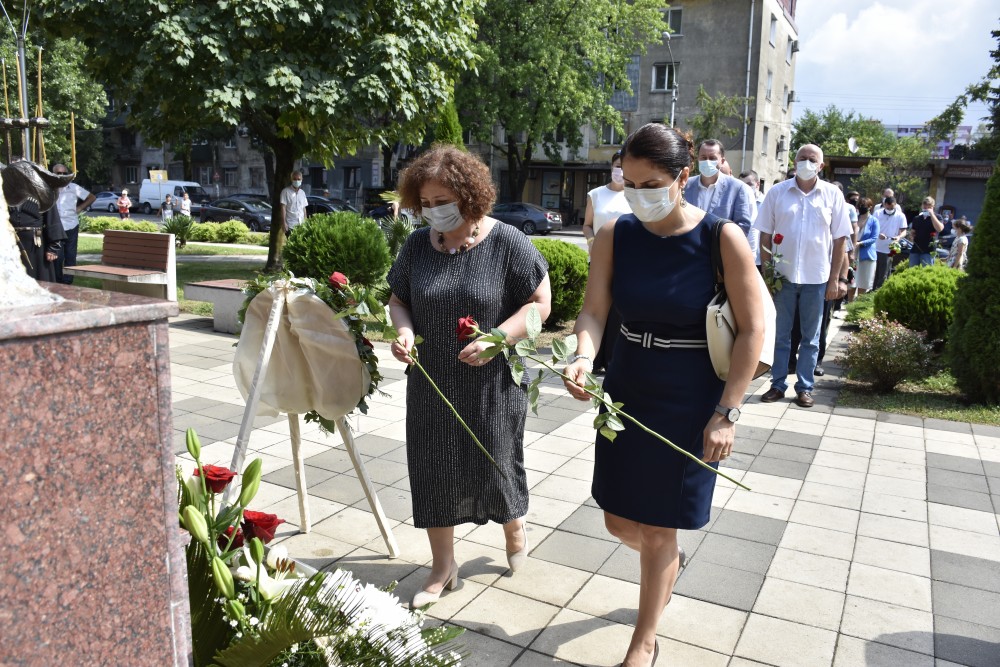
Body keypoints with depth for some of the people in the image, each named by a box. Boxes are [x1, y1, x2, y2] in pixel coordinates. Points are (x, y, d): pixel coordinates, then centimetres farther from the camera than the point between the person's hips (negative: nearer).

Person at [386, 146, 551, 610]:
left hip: (492, 385, -3)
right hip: (431, 385, 4)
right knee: (433, 472, 9)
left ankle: (514, 525, 46)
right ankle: (442, 568, 29)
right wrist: (404, 329, -11)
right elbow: (398, 298, 12)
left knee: (495, 466, 10)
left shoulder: (507, 242, -11)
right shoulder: (418, 245, 1)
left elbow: (540, 303, -9)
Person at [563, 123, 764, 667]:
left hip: (688, 404, -4)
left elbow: (752, 329, -11)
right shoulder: (614, 235, -5)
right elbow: (594, 309, -7)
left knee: (657, 529, 7)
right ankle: (668, 563, 51)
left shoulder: (722, 239, -15)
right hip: (624, 394, 4)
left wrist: (726, 413, -14)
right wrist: (583, 357, -28)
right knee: (620, 522, 14)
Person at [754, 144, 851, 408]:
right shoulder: (777, 192, 0)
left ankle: (805, 387, 18)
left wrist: (835, 279, -1)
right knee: (780, 333, 8)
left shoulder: (833, 195, 1)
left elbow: (839, 240, 3)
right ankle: (778, 384, 18)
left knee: (811, 337, 8)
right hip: (782, 274, 0)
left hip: (816, 277, 0)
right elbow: (765, 235, 3)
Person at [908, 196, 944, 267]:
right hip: (915, 250, 5)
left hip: (928, 251, -5)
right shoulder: (917, 218, 15)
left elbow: (940, 228, -19)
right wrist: (911, 236, 1)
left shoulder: (936, 217, 0)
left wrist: (931, 214, -15)